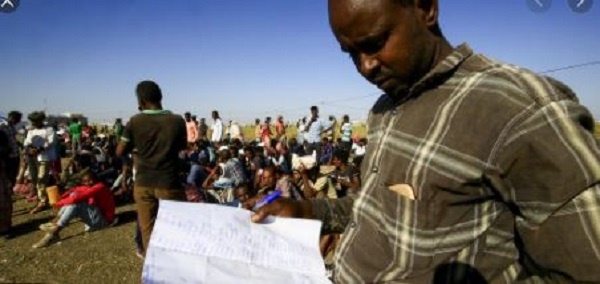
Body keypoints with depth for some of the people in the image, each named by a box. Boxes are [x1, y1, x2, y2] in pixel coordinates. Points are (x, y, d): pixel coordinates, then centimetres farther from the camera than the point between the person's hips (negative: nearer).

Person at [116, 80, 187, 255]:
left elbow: (120, 152, 0)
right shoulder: (177, 121, -9)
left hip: (143, 184, 1)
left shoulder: (135, 122, -9)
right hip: (169, 183, -1)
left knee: (147, 229, 13)